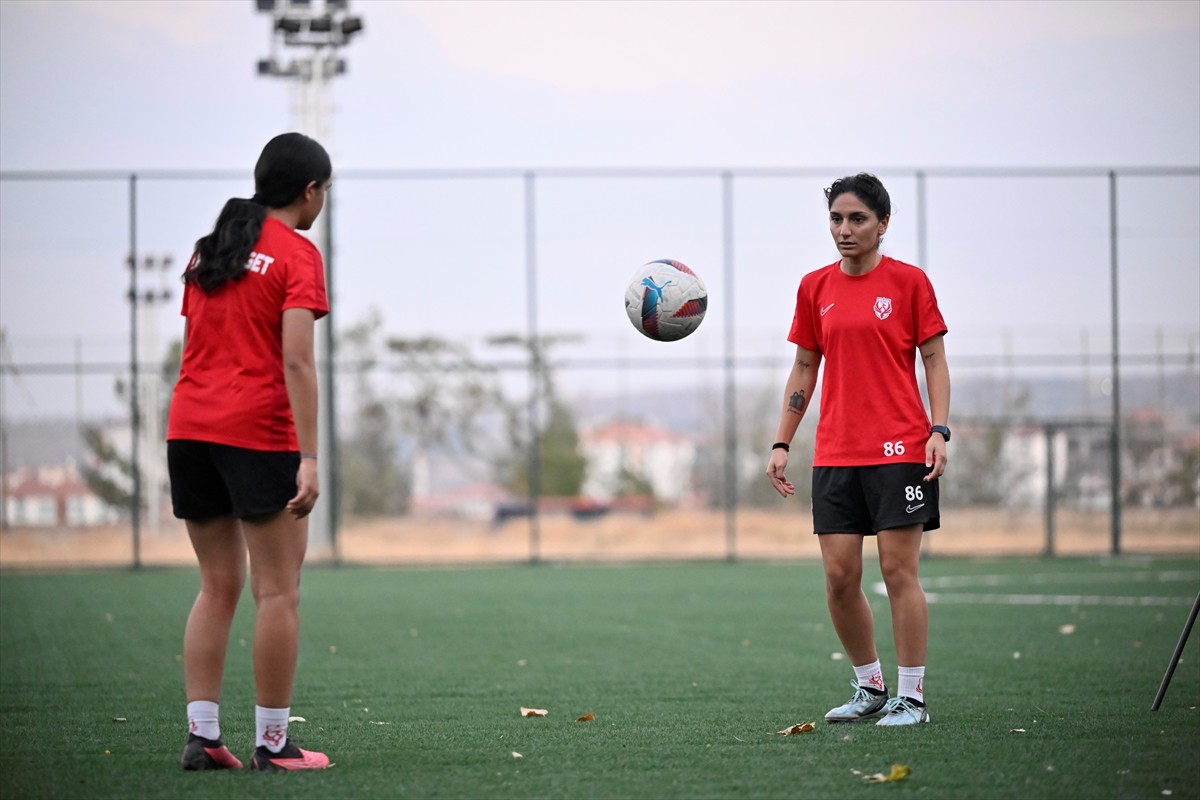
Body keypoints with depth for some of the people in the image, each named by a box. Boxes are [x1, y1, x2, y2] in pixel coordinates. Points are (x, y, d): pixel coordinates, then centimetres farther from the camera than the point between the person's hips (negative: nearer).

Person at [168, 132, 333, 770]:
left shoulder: (209, 249, 15)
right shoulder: (297, 255, -6)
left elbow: (193, 345, 16)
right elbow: (296, 362, -14)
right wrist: (309, 459, -17)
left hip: (189, 427, 7)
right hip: (258, 431, -7)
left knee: (218, 586, 13)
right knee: (277, 592, 0)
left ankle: (201, 735, 8)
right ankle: (273, 742, 1)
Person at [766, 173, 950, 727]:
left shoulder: (908, 282, -1)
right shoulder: (815, 287, 10)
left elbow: (934, 360, 0)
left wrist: (939, 431, -12)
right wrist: (781, 443, 11)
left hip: (899, 450, -4)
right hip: (834, 454, 4)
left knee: (899, 571, -5)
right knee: (839, 578, 1)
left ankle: (911, 697, 2)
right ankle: (870, 689, 18)